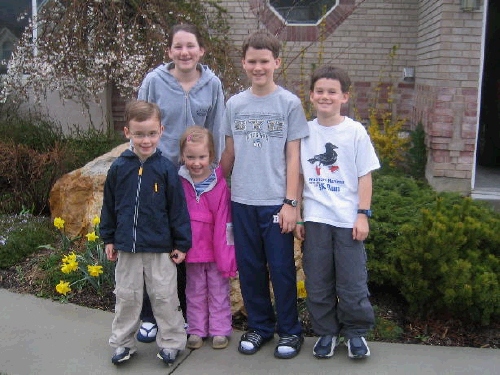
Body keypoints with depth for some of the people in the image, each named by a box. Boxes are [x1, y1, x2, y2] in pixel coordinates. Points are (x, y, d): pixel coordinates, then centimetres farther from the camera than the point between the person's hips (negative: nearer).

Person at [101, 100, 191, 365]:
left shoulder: (166, 169, -9)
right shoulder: (118, 168, -3)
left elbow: (178, 209, -5)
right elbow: (109, 206, 7)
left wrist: (181, 244, -4)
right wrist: (109, 238, 9)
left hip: (160, 248, -2)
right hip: (127, 247, 2)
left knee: (164, 297, 8)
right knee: (126, 296, 15)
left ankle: (170, 342, 24)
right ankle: (123, 342, 30)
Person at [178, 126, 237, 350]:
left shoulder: (219, 185, -13)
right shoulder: (179, 183, -4)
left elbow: (223, 223, -13)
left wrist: (226, 257, -12)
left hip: (216, 249, -2)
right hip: (191, 250, 3)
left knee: (219, 291, 12)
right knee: (194, 292, 16)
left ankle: (220, 330, 25)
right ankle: (196, 330, 29)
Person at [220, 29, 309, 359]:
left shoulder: (289, 103, -3)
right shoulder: (234, 104, 6)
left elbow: (293, 156, -4)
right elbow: (230, 152, 11)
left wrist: (290, 202, -8)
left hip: (276, 202, -3)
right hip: (242, 200, 3)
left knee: (282, 269, 5)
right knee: (250, 268, 12)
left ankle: (289, 330, 22)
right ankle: (260, 326, 28)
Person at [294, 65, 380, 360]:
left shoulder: (355, 131, -3)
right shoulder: (306, 132, 4)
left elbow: (365, 176, -1)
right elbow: (299, 177, 8)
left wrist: (363, 215, -7)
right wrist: (297, 216, 6)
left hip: (348, 220, -2)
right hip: (315, 219, 2)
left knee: (352, 282, 5)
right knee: (317, 283, 10)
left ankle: (356, 332, 24)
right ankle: (326, 332, 26)